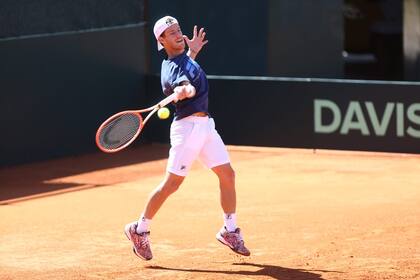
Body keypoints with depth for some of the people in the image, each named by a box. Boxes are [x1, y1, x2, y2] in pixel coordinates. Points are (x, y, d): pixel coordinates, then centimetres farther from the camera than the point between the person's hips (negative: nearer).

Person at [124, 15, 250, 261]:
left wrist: (192, 53, 38)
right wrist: (184, 91, -60)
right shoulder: (172, 69, -17)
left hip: (205, 125, 9)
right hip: (187, 127, -9)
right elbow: (187, 87, -39)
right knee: (172, 184, -6)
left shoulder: (183, 57, 12)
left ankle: (230, 231, 16)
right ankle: (140, 230, 8)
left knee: (227, 175, 6)